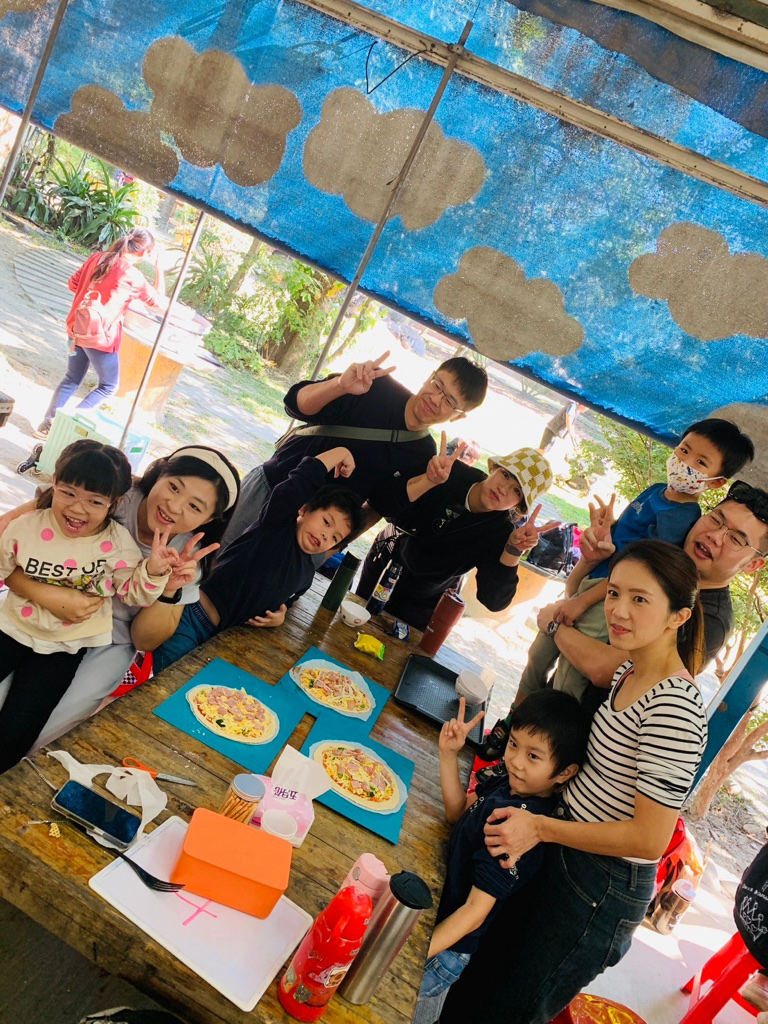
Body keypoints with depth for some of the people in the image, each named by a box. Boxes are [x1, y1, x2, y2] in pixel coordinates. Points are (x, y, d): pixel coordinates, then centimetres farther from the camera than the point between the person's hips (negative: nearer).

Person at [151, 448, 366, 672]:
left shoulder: (306, 574, 12)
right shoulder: (277, 523, -8)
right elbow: (304, 478, -22)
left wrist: (279, 617, 4)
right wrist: (342, 453, -11)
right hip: (191, 618, -7)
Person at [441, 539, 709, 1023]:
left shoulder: (674, 708, -27)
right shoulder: (631, 671, 1)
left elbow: (649, 838, -26)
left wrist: (541, 828, -19)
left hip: (602, 892, -8)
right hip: (563, 861, 8)